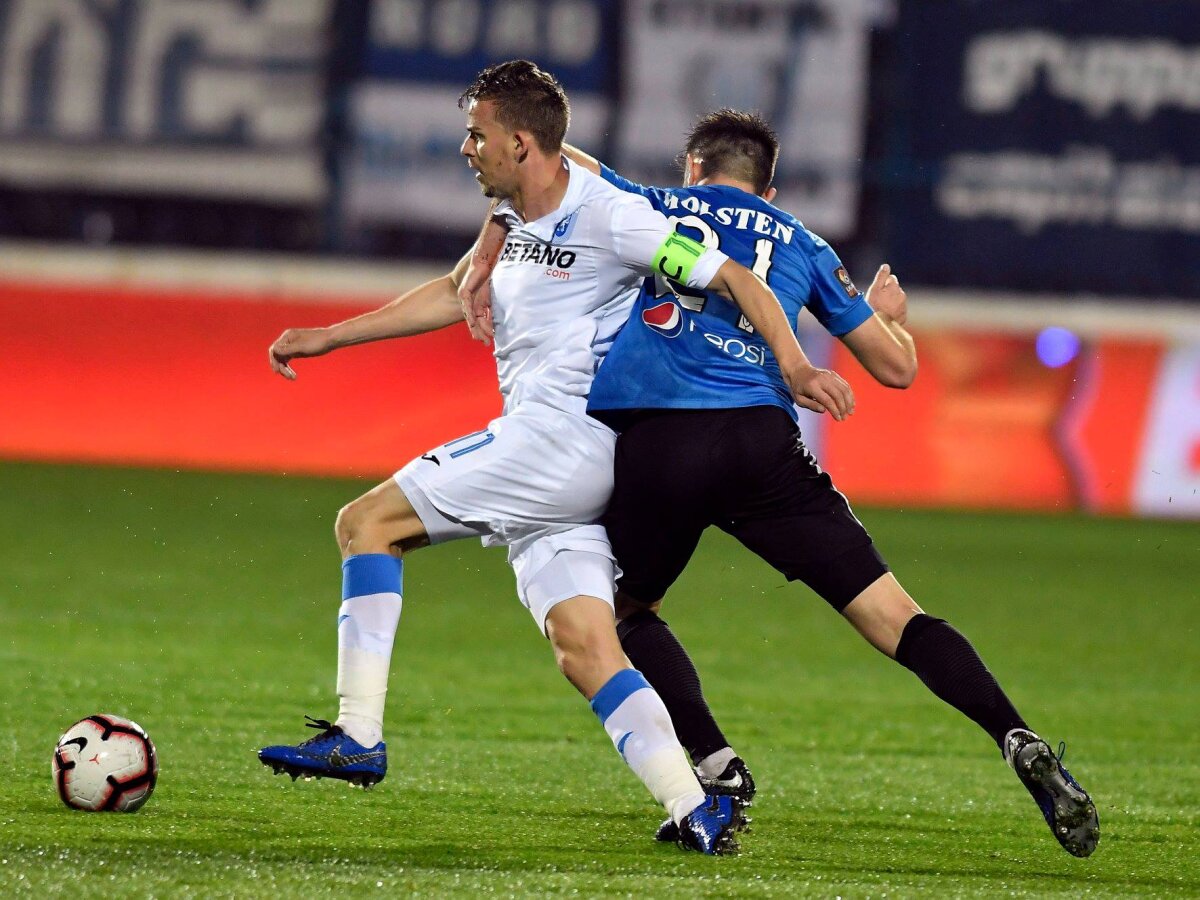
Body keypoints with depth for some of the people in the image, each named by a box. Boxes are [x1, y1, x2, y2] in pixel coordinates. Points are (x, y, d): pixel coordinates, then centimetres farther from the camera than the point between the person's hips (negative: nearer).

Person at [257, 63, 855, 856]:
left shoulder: (607, 216, -9)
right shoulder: (516, 216, 18)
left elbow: (733, 279, -8)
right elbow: (455, 295, 33)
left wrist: (795, 368, -20)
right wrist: (327, 337, 33)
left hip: (566, 431, -9)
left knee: (368, 523, -8)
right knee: (584, 648, -3)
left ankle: (358, 736, -11)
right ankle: (696, 810, -11)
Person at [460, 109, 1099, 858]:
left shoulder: (652, 209, 23)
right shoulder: (803, 247, 26)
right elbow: (896, 367, 28)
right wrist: (888, 314, 50)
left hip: (653, 445, -1)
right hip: (763, 440, 1)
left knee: (625, 608, 24)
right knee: (891, 614, 1)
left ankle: (717, 767, 7)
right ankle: (1020, 744, -14)